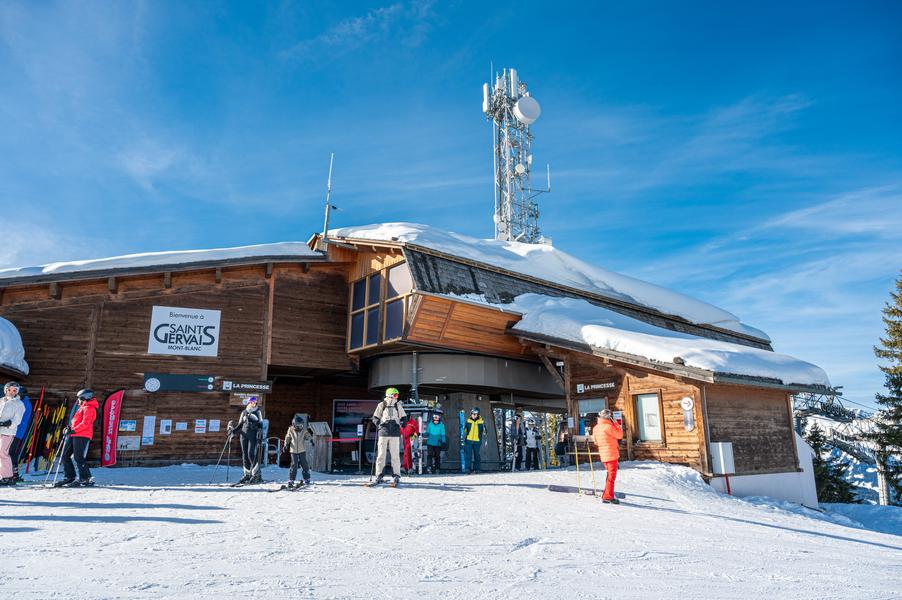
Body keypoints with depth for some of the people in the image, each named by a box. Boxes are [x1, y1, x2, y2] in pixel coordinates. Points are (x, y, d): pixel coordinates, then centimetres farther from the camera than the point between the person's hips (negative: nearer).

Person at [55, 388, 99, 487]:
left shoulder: (88, 408, -7)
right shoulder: (82, 408, 26)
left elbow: (85, 423, -19)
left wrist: (74, 430, -23)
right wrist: (70, 427, 14)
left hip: (82, 436, -11)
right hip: (74, 435, 11)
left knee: (78, 457, -14)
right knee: (65, 456, 10)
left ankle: (85, 479, -10)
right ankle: (70, 477, 16)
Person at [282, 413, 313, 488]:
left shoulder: (304, 430, -3)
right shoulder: (291, 430, -4)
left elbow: (307, 438, 2)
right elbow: (287, 438, 9)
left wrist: (310, 434, -17)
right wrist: (286, 445, 2)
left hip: (302, 450, 1)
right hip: (293, 450, -1)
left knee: (304, 464, 6)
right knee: (294, 465, -5)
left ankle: (307, 479, 19)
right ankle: (291, 480, 1)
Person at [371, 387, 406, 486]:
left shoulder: (398, 405, 9)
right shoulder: (381, 405, 5)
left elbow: (404, 417, 18)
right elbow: (375, 418, 10)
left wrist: (402, 423, -1)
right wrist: (379, 424, -9)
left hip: (395, 434, 1)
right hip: (383, 433, -1)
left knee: (395, 455, -1)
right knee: (381, 454, 0)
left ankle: (396, 476, 6)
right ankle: (379, 476, 7)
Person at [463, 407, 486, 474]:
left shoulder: (481, 422, -1)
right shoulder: (468, 421, 3)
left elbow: (484, 432, 6)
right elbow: (465, 431, 12)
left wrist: (484, 440, -1)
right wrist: (463, 439, 11)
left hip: (477, 442, -1)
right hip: (469, 441, 1)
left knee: (477, 456, 8)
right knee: (468, 455, -6)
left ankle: (476, 469, 18)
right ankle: (468, 469, -3)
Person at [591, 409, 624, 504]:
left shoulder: (596, 428, 7)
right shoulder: (608, 426, -18)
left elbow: (595, 441, 14)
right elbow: (620, 435, -8)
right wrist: (616, 423, -3)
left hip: (604, 455, 8)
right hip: (611, 454, -8)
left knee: (609, 474, 20)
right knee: (612, 475, -1)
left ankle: (606, 495, 25)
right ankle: (608, 497, -1)